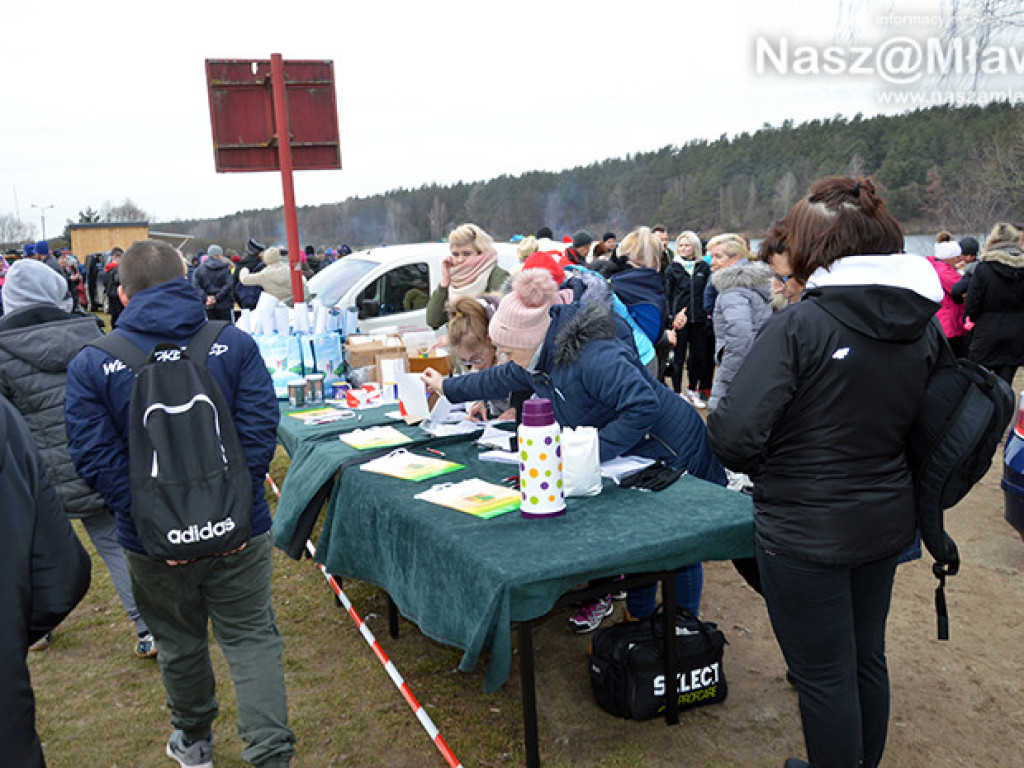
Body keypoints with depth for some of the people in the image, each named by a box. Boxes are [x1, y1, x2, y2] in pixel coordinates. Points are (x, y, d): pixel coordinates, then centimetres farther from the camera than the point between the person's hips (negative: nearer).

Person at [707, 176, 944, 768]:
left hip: (805, 531, -7)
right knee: (868, 658, 25)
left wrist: (764, 467, -6)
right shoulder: (926, 326, -1)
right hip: (886, 522, 7)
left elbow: (735, 433, -26)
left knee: (823, 675, 10)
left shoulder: (800, 325, -21)